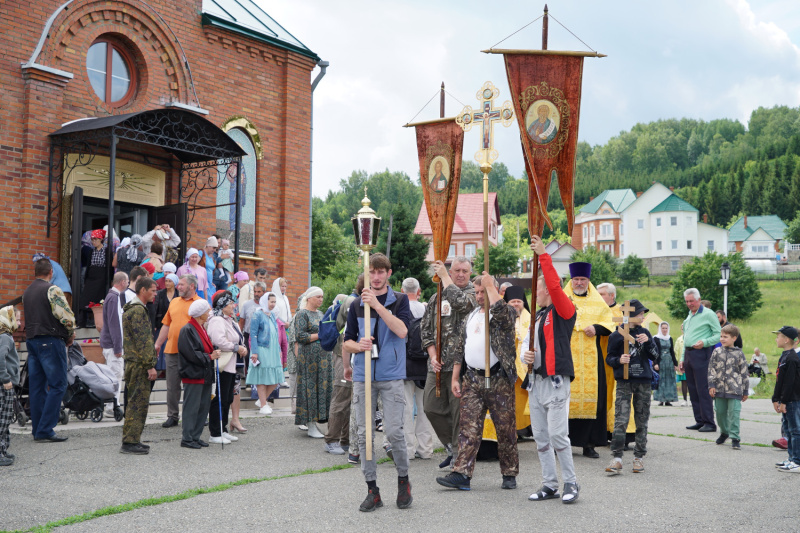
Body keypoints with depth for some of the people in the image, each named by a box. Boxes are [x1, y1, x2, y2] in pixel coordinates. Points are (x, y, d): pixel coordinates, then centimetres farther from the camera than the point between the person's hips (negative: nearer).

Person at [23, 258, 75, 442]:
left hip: (31, 341, 8)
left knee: (36, 386, 10)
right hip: (50, 341, -8)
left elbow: (28, 317, 17)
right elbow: (67, 316, -18)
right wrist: (70, 334, -1)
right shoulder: (52, 290, -11)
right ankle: (45, 431, -8)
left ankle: (37, 429, 13)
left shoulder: (27, 292, 14)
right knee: (57, 385, -4)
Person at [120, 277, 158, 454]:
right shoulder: (138, 310, -15)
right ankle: (130, 442, -4)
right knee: (138, 402, -7)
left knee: (135, 402, 15)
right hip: (139, 364, -11)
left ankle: (131, 440, 21)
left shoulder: (131, 308, 18)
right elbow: (142, 341, -19)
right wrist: (150, 365, -19)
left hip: (133, 362, 11)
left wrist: (151, 350, 22)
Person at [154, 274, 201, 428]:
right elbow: (166, 325, 19)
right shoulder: (174, 302, 15)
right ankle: (172, 416, 14)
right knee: (172, 385, 7)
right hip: (172, 349, 5)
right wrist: (158, 344, 16)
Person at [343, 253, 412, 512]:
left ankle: (403, 480, 15)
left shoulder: (399, 300, 2)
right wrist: (358, 346, -11)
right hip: (363, 375, 3)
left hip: (391, 376, -3)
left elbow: (402, 330, -15)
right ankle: (372, 489, 14)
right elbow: (347, 340, 12)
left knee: (393, 430, -9)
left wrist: (378, 305, -20)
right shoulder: (357, 304, 10)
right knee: (364, 433, 3)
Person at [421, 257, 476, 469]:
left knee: (459, 411, -3)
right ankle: (451, 446, 26)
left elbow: (459, 301, -24)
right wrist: (433, 355, 0)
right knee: (432, 407, 8)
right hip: (437, 363, 6)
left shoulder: (474, 293, -1)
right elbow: (426, 328, 14)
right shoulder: (437, 297, 15)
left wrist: (443, 275, -12)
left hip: (460, 363, -6)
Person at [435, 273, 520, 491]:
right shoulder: (470, 317, 18)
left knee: (505, 428, 2)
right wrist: (455, 378, 14)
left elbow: (500, 312, -27)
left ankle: (509, 474, 14)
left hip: (498, 379, -5)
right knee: (468, 427, -2)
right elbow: (460, 348, 20)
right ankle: (462, 474, -5)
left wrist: (490, 285, -17)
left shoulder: (507, 312, 0)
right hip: (472, 379, 5)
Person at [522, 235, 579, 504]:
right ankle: (549, 485, 15)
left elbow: (555, 286, -22)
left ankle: (571, 483, 3)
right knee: (540, 437, 8)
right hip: (535, 381, 8)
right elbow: (527, 343, 26)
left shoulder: (564, 311, -5)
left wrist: (543, 254, -23)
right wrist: (525, 355, 2)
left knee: (558, 434, -11)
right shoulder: (538, 316, 19)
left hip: (556, 381, -8)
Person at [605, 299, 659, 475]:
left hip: (644, 381, 4)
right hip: (624, 381, -4)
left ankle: (639, 457, 17)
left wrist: (648, 342, -9)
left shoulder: (645, 332, 10)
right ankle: (616, 458, -11)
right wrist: (619, 360, -16)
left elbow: (654, 356, 8)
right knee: (620, 420, -11)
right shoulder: (617, 335, -1)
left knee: (642, 421, 8)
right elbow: (609, 358, 5)